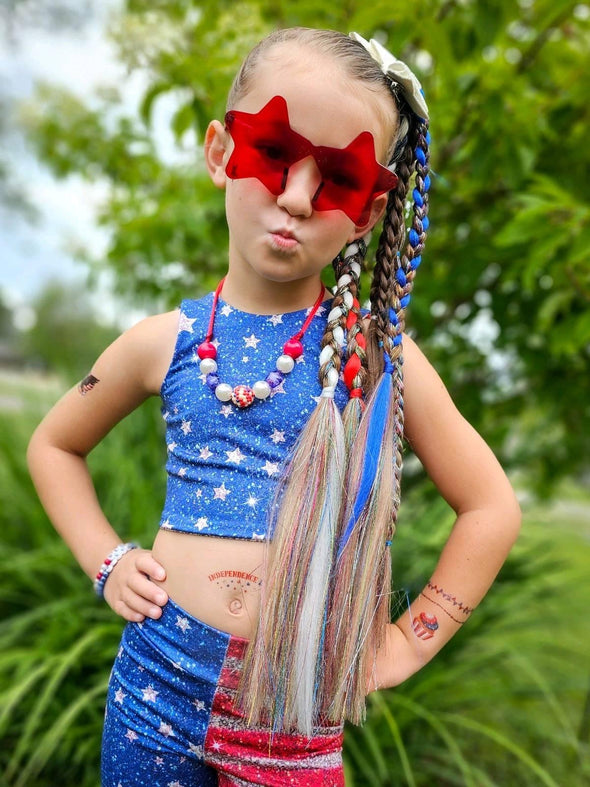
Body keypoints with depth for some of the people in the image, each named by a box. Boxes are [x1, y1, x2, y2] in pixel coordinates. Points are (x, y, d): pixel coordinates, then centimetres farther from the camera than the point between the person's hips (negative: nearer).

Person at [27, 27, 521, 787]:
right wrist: (106, 560, 2)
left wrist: (408, 642, -2)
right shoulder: (167, 341, -3)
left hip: (296, 708, -1)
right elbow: (54, 446, 13)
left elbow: (491, 508, -1)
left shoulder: (376, 352, -8)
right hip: (157, 683, 2)